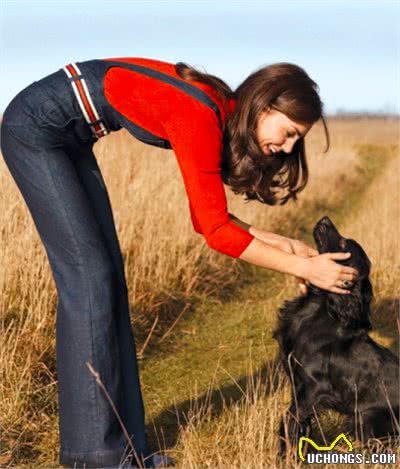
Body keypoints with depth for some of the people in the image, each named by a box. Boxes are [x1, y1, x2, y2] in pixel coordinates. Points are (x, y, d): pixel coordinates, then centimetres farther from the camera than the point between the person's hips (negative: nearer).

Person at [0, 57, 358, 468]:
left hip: (68, 139, 9)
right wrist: (303, 267, -19)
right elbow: (216, 232, -24)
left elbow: (207, 218, 8)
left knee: (107, 276, 4)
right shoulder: (199, 118, -26)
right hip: (35, 125, -9)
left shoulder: (219, 115, 1)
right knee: (88, 276, -12)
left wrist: (281, 243, 0)